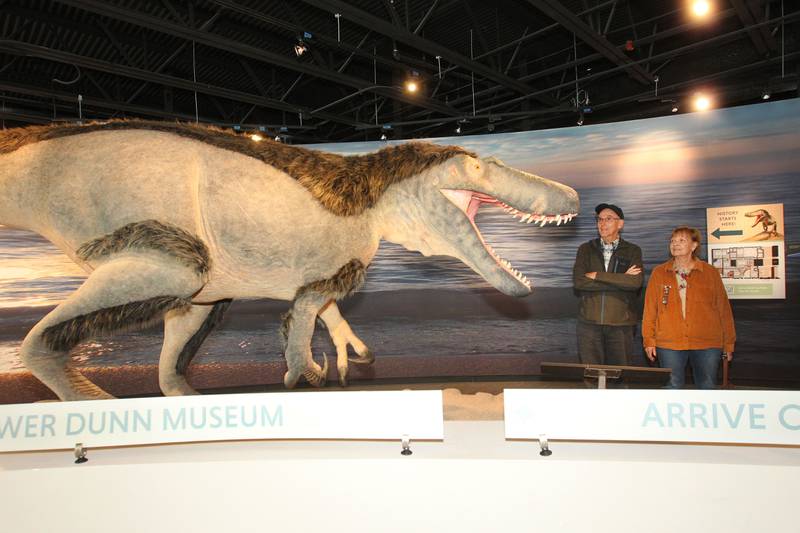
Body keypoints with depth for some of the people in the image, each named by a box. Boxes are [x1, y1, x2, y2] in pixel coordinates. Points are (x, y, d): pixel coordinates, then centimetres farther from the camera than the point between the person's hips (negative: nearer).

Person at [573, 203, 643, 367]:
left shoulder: (632, 251, 8)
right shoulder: (586, 249, 11)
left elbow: (636, 282, -10)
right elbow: (578, 282, -6)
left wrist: (596, 276, -9)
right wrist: (620, 281, -7)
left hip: (621, 324, 0)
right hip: (589, 322, 1)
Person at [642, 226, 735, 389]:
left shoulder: (710, 273, 7)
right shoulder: (659, 273, 7)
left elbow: (724, 308, 8)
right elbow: (650, 309, 5)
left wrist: (728, 342, 6)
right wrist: (649, 340, 0)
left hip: (707, 345, 0)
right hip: (669, 345, 0)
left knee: (707, 386, 7)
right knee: (673, 387, 3)